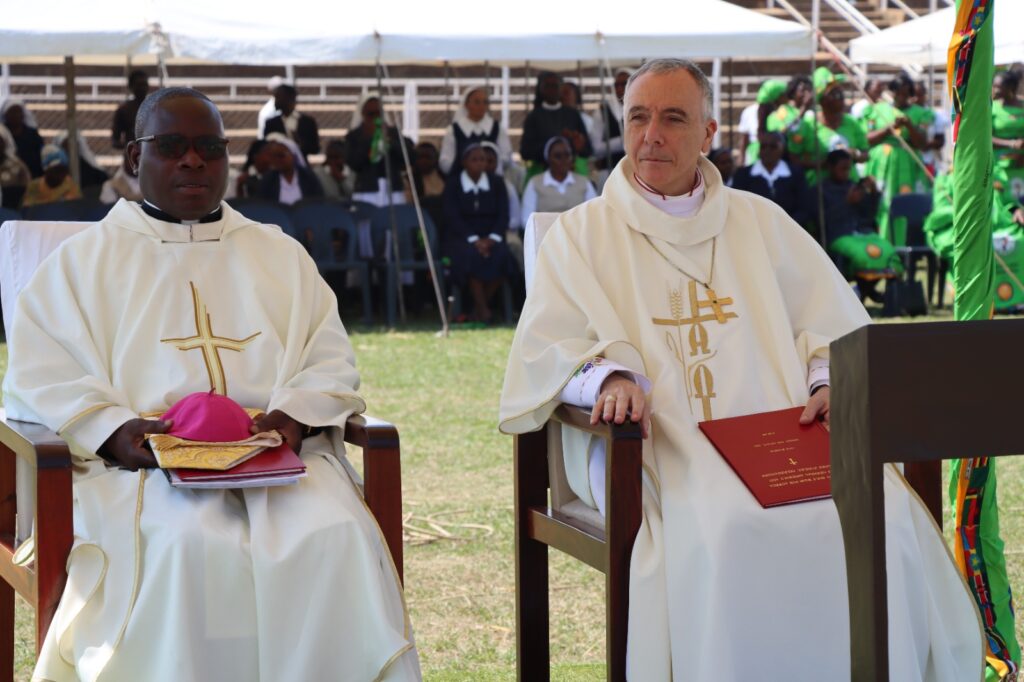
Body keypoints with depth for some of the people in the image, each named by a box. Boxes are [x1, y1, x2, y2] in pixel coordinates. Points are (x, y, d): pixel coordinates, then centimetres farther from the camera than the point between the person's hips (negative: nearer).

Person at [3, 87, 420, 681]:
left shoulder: (281, 254, 25)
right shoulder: (85, 260, 17)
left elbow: (332, 360, 16)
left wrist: (294, 414, -7)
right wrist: (113, 429, -14)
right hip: (142, 462, -2)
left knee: (336, 538, -30)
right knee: (191, 546, -36)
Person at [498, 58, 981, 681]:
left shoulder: (761, 222, 23)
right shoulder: (581, 234, 15)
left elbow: (837, 325, 17)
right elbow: (546, 351, 3)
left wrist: (831, 384, -5)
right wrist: (608, 375, -19)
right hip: (662, 447, -3)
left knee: (882, 515, -27)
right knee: (727, 529, -36)